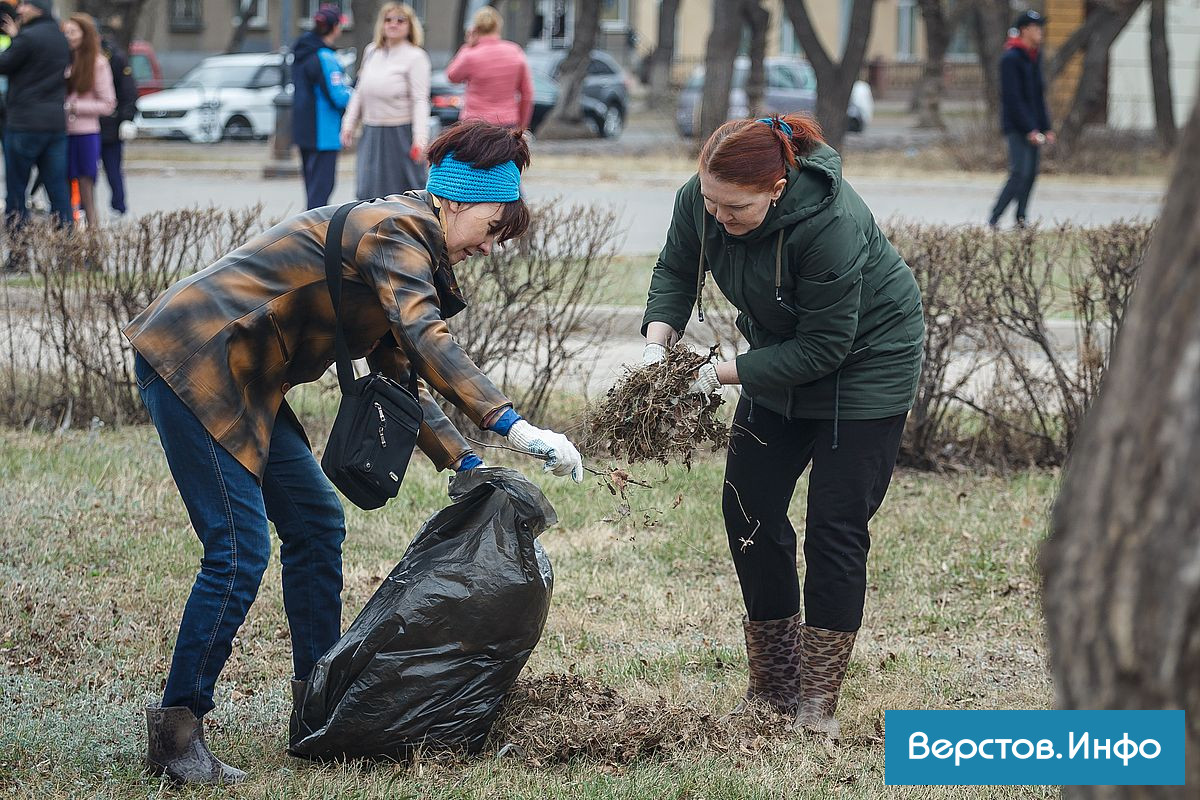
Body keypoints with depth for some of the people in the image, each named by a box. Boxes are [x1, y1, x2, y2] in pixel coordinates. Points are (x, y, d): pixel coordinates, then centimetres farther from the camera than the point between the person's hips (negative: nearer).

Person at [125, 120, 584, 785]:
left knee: (316, 523, 14)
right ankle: (176, 733, -10)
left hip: (239, 379, 11)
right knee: (240, 549, -14)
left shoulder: (403, 245, 19)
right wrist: (509, 423, -34)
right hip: (192, 359, -11)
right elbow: (426, 340, -28)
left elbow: (401, 377, 22)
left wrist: (464, 464, 13)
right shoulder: (395, 231, -12)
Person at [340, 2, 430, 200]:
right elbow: (359, 93, 19)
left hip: (401, 132, -5)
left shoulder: (415, 57, -7)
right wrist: (349, 125, 14)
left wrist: (420, 140, -20)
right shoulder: (371, 52, 10)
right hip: (372, 134, 5)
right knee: (368, 193, 1)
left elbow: (420, 101, -12)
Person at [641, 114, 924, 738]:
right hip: (784, 356, 7)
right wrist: (659, 341, -21)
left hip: (866, 359, -7)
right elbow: (675, 271, -2)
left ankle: (816, 705, -2)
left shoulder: (829, 225, -37)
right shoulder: (699, 199, -20)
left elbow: (824, 347, -31)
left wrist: (718, 376, -32)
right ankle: (772, 690, 14)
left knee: (835, 527, -8)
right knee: (748, 511, 3)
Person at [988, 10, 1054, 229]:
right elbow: (1013, 98, -17)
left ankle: (1021, 219, 9)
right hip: (1016, 127, -9)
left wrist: (1046, 128, 15)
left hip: (1033, 127, 9)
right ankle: (993, 220, -13)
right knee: (1020, 173, -15)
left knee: (1032, 173, 5)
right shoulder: (1011, 58, -12)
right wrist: (1030, 130, -20)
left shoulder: (1034, 57, 16)